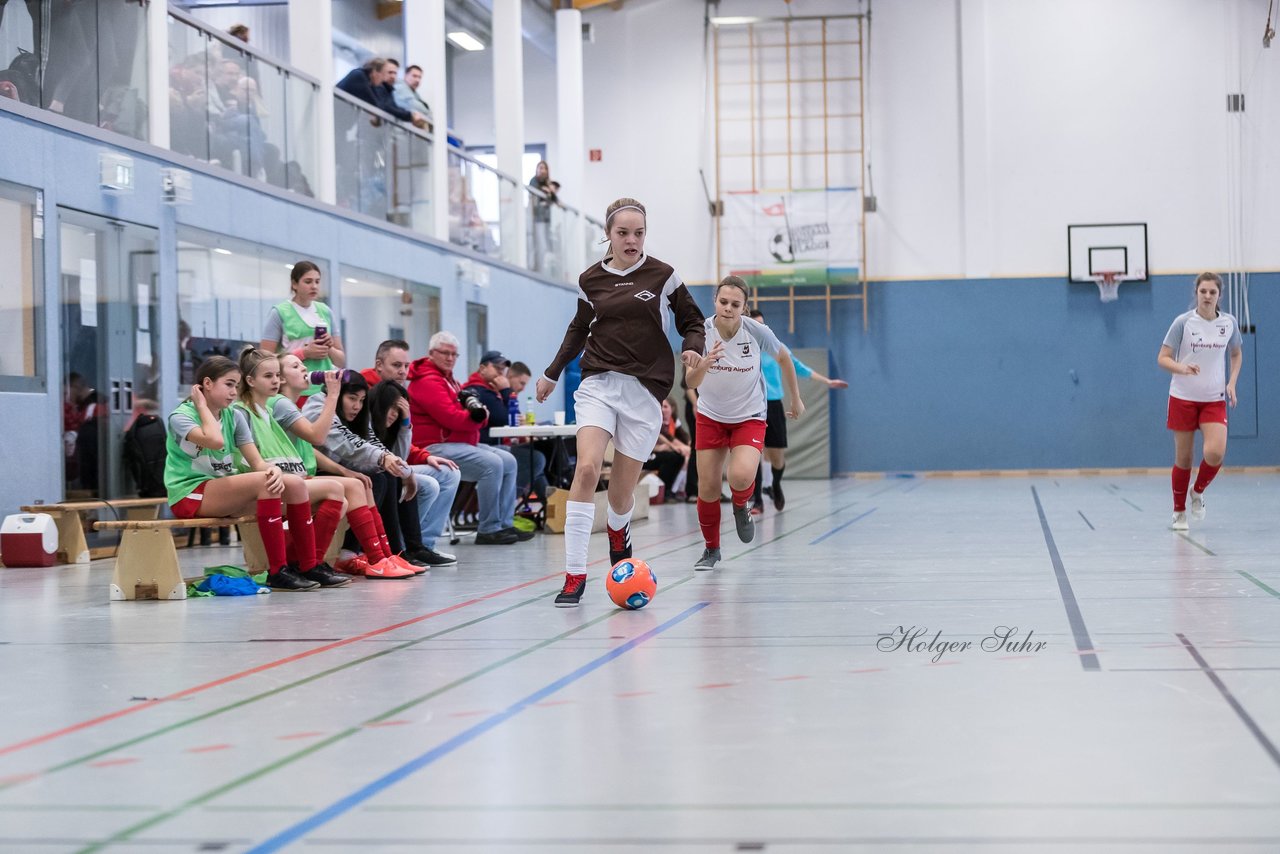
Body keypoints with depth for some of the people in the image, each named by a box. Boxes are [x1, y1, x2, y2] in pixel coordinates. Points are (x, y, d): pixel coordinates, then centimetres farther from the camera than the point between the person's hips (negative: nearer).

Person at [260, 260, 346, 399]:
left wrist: (330, 349, -3)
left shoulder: (325, 312, 12)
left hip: (325, 391, 4)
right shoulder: (279, 313, 0)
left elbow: (342, 362, 18)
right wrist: (304, 353, -13)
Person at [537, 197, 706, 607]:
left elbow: (692, 321, 9)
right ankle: (575, 575, -18)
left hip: (644, 389, -1)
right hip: (598, 384, 1)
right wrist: (553, 373, 28)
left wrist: (692, 349, -12)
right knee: (587, 469, -21)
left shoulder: (662, 276, 1)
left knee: (622, 490, 1)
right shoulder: (590, 280, 7)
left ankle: (619, 534, 39)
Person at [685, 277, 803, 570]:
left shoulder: (757, 332, -19)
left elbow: (783, 358, 2)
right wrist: (703, 365, -48)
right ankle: (711, 549, 24)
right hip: (710, 417, 2)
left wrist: (795, 398, 10)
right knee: (707, 488, 0)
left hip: (750, 417, -1)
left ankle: (740, 507, 11)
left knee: (741, 476, -26)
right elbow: (691, 382, -26)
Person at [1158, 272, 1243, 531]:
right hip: (1183, 398, -2)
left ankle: (1198, 492, 11)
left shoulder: (1229, 323, 0)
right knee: (1183, 459, 3)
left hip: (1215, 400, 2)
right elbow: (1162, 358, -7)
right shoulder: (1183, 322, -9)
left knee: (1215, 453, -19)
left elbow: (1236, 354, 17)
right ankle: (1179, 512, 21)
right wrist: (1182, 368, -27)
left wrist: (1232, 383, 2)